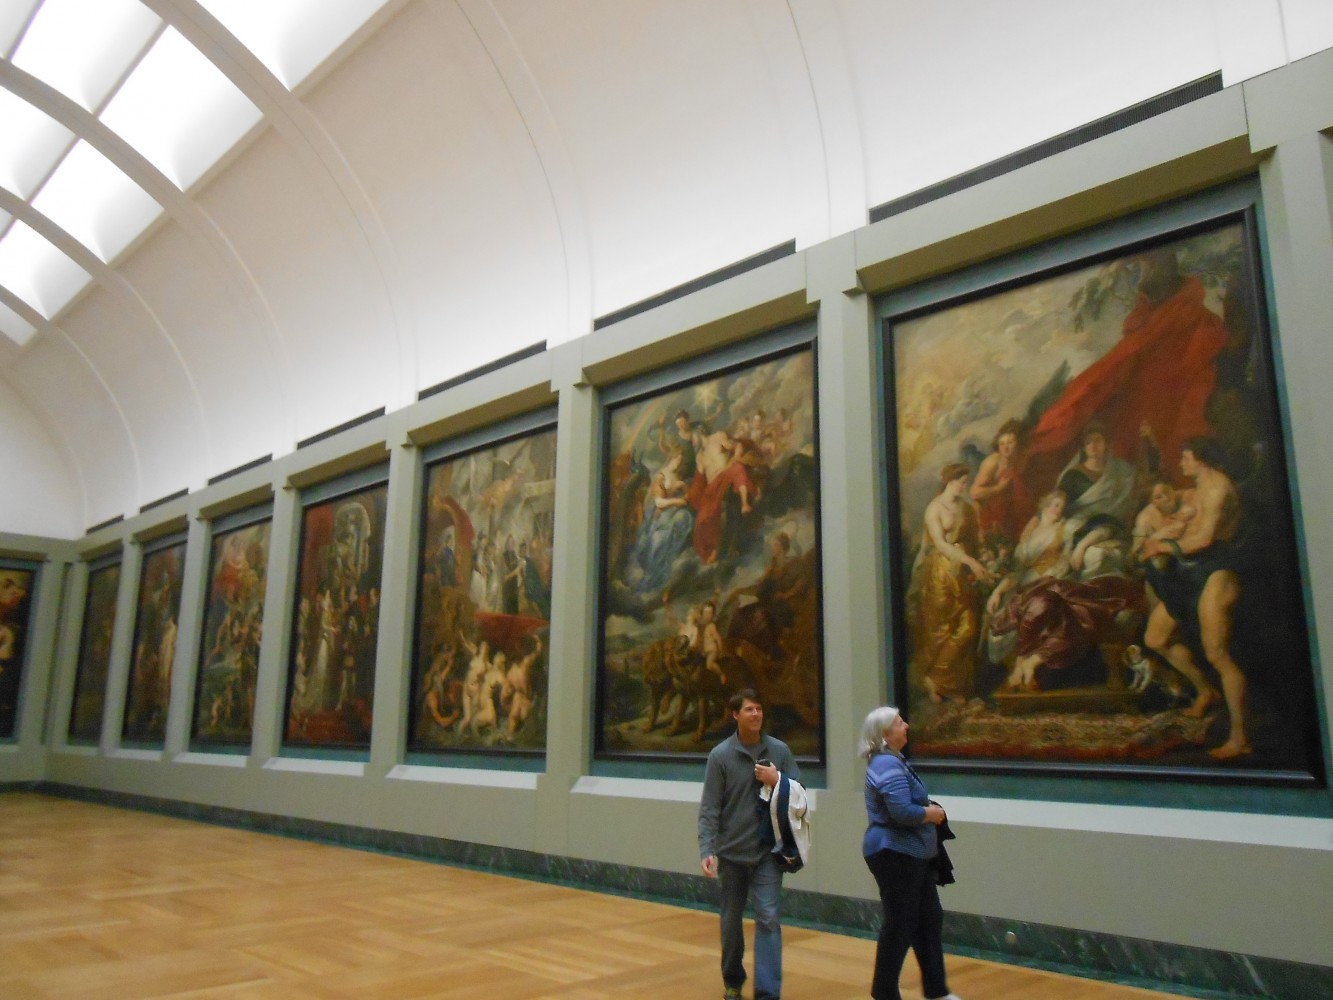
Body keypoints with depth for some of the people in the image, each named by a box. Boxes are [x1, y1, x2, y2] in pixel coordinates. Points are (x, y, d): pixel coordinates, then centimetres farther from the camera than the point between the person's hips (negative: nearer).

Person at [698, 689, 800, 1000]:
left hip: (768, 851, 0)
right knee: (731, 920, 14)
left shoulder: (779, 750, -2)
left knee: (768, 917, -7)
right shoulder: (721, 755, -7)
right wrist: (706, 850, -18)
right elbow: (709, 808, -8)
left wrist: (777, 781, -15)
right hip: (731, 852, 0)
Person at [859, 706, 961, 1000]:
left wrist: (930, 810, 3)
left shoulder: (891, 761, 13)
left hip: (911, 854, 11)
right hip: (895, 854, -10)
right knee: (900, 926, 0)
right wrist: (932, 814, -11)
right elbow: (902, 812, -28)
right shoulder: (888, 765, -21)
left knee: (929, 920, 16)